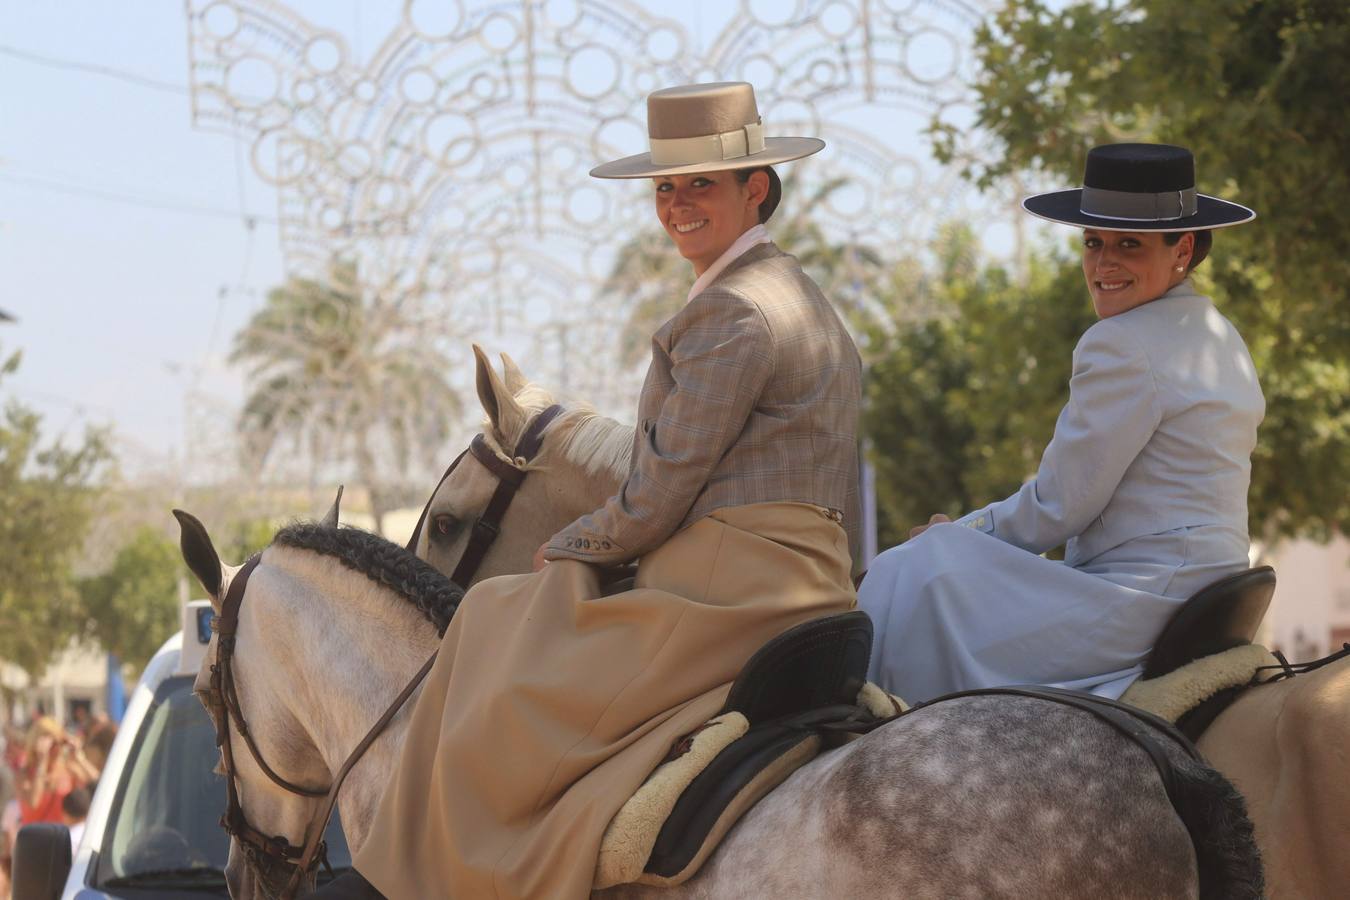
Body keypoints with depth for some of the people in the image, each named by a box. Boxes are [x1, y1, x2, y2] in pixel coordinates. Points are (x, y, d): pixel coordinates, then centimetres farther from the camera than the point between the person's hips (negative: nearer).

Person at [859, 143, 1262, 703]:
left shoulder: (1121, 346, -16)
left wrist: (958, 532, 3)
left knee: (922, 583, -7)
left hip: (1147, 600, -11)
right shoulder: (1220, 336, 17)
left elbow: (1060, 505, -14)